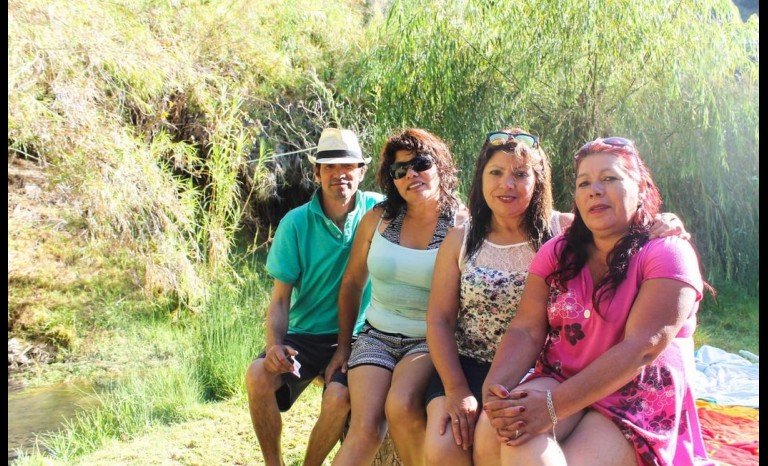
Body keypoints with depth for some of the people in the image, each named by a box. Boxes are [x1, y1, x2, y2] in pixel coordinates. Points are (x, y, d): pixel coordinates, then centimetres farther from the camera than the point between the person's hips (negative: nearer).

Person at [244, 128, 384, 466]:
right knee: (259, 376, -25)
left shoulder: (378, 210, -6)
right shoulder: (295, 223, -5)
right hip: (304, 334, 1)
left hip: (353, 336, -1)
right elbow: (280, 298, -3)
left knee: (339, 396, -29)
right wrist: (275, 344, -23)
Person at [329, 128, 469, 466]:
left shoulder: (461, 227, -6)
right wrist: (343, 346, 13)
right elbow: (351, 283, 12)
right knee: (366, 428, -19)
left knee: (402, 406, -31)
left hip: (431, 341, -2)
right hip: (376, 336, 3)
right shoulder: (378, 219, 3)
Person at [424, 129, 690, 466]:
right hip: (467, 367, 1)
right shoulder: (460, 240, 0)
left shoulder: (564, 231, -3)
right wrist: (456, 389, -12)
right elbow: (439, 320, -2)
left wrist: (664, 226, -25)